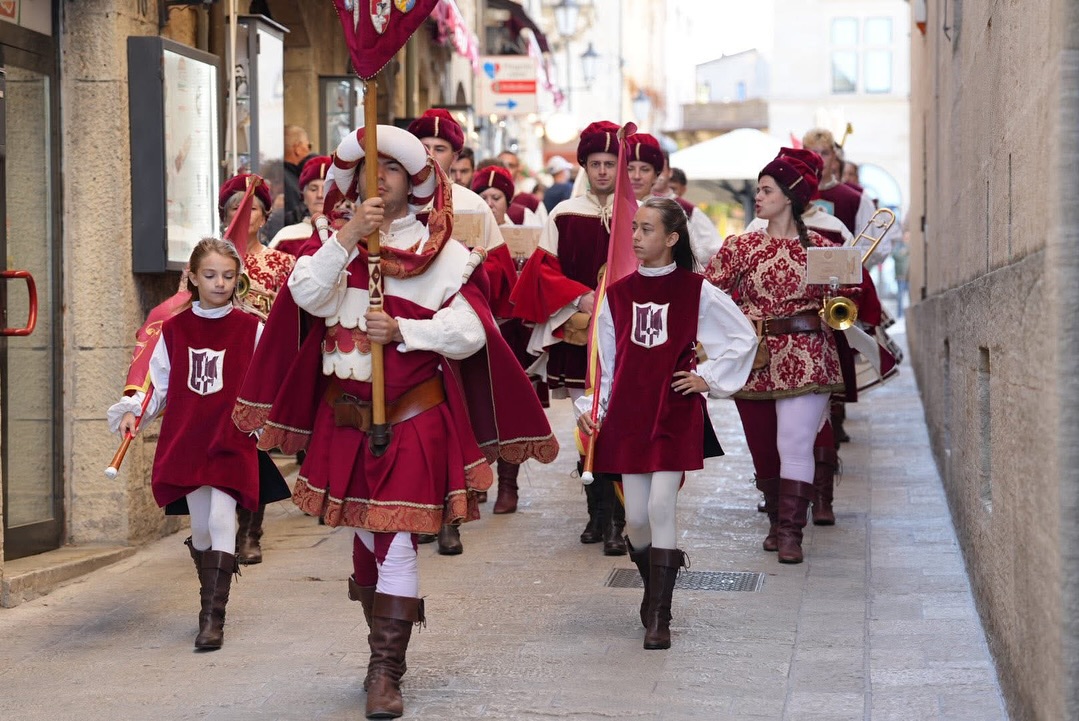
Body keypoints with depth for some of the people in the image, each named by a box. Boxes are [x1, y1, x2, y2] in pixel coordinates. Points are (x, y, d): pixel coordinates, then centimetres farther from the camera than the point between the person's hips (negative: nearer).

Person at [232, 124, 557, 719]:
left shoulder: (441, 252, -2)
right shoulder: (336, 242, 7)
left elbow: (470, 333, -9)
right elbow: (306, 296, -12)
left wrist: (402, 330, -20)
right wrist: (348, 236, -21)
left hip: (414, 416, -4)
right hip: (344, 415, 4)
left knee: (396, 541, -9)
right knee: (365, 536, 14)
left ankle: (385, 672, -4)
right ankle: (385, 652, 30)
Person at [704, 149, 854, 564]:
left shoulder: (820, 248, 3)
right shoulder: (741, 246, 5)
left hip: (805, 362, -2)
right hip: (754, 360, 2)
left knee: (795, 445, -11)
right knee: (763, 448, 9)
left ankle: (791, 534, -8)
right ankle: (777, 521, 28)